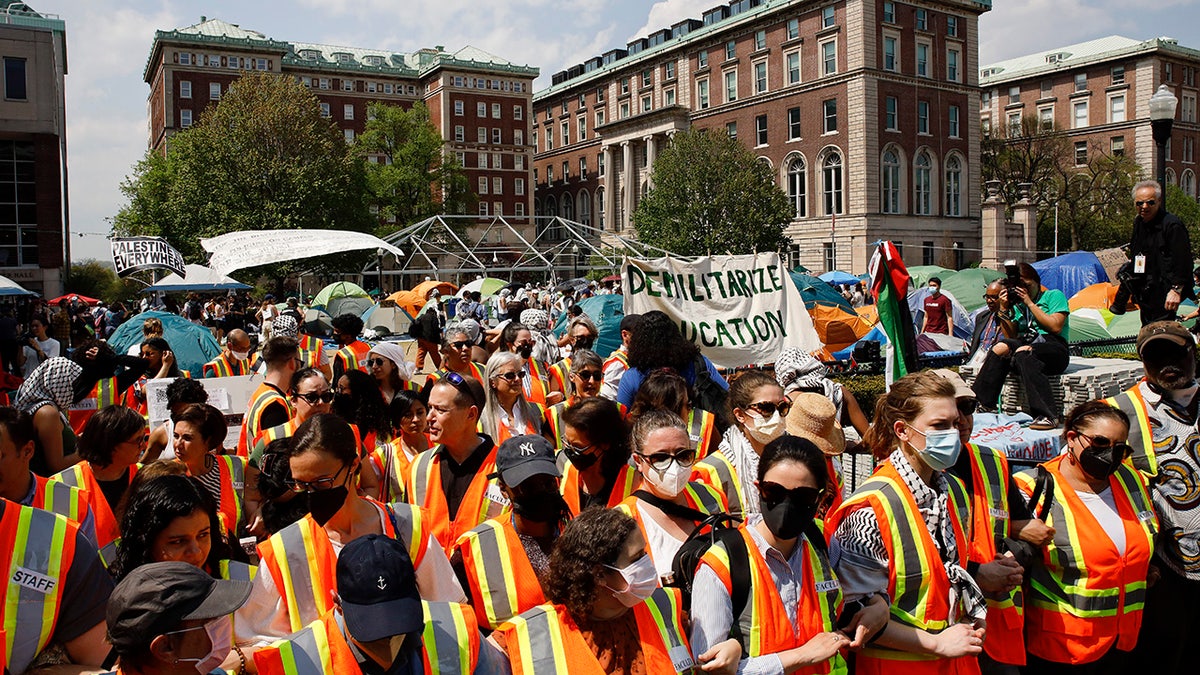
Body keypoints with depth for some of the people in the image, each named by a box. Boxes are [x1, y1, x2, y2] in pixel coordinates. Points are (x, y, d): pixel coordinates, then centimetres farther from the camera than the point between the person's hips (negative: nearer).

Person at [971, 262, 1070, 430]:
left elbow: (1056, 327, -7)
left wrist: (1030, 304, -5)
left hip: (1054, 349, -4)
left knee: (1022, 353, -37)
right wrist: (1005, 309, 3)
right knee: (1001, 347, -28)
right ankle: (981, 403, -27)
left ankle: (1047, 416, -42)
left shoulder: (1054, 295, 9)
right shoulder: (1018, 304, 22)